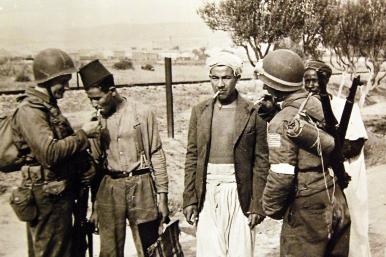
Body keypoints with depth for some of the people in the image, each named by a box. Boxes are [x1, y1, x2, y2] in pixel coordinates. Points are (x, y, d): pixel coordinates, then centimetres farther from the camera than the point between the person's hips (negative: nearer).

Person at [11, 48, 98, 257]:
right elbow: (50, 152, -28)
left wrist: (85, 170, 11)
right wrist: (82, 134, -19)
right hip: (47, 195, -10)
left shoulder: (49, 106, 13)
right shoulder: (30, 111, -18)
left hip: (60, 191, 10)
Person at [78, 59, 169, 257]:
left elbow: (156, 155, 0)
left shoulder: (142, 113, -3)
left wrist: (162, 195, -2)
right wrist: (93, 205, 10)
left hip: (141, 186, -2)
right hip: (109, 189, 3)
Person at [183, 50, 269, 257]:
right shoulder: (200, 111, 7)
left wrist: (257, 205, -4)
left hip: (240, 194, -2)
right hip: (207, 193, 2)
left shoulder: (253, 113, -2)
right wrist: (189, 199, 3)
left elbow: (261, 162, -1)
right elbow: (192, 157, 8)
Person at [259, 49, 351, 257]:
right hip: (337, 204, 7)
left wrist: (271, 207, -5)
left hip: (307, 211, -7)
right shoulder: (319, 105, 3)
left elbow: (281, 175, -20)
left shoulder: (283, 121, -18)